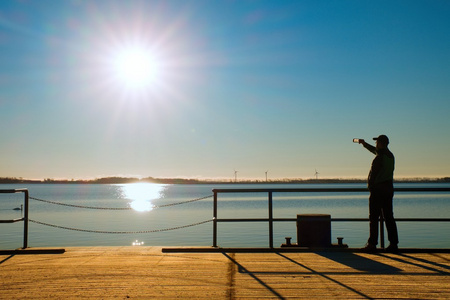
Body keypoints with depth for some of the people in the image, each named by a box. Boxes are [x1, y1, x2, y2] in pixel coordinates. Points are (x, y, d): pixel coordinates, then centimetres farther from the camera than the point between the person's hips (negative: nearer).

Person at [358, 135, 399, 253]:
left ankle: (372, 244, -2)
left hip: (378, 189, -8)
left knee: (374, 218, -3)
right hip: (389, 188, 8)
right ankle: (393, 244, 10)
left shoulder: (379, 157, -15)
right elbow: (376, 150, 30)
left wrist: (370, 186, 0)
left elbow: (373, 174, -14)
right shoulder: (390, 155, 12)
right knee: (389, 217, 9)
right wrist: (364, 144, 42)